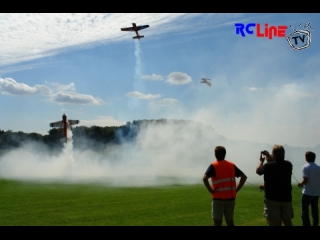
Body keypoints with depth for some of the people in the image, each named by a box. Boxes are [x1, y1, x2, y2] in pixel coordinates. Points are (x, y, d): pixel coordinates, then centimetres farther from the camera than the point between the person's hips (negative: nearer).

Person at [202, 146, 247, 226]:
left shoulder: (213, 166, -6)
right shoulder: (231, 165, 8)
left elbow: (204, 178, -22)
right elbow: (244, 177, 7)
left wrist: (211, 190, -12)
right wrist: (236, 189, 5)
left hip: (218, 198, -4)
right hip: (231, 198, 4)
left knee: (217, 223, 1)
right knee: (230, 222, 15)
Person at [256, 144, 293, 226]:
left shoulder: (268, 166, -15)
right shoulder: (288, 165, -2)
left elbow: (258, 170, 5)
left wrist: (261, 160, 22)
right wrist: (269, 157, 22)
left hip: (272, 199, -4)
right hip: (286, 198, 4)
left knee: (275, 223, 1)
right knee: (288, 223, 15)